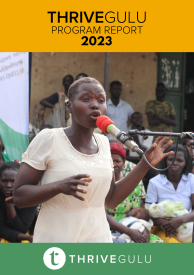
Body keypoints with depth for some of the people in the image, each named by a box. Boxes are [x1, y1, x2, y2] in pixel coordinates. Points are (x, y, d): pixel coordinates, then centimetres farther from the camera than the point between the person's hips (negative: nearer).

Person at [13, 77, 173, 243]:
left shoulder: (103, 143, 5)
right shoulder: (48, 139, -11)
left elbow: (111, 200, 8)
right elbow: (19, 197, -13)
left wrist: (145, 165, 1)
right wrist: (59, 186, -28)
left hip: (98, 237, 5)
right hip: (55, 238, -5)